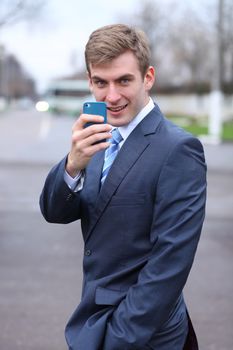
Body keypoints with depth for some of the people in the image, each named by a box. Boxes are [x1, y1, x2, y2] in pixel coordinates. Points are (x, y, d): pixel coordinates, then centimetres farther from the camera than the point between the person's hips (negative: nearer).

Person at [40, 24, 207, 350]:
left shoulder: (179, 149, -20)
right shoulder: (99, 137, 3)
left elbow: (170, 262, -21)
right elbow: (55, 212, -4)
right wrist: (73, 164, -23)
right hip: (92, 322, 7)